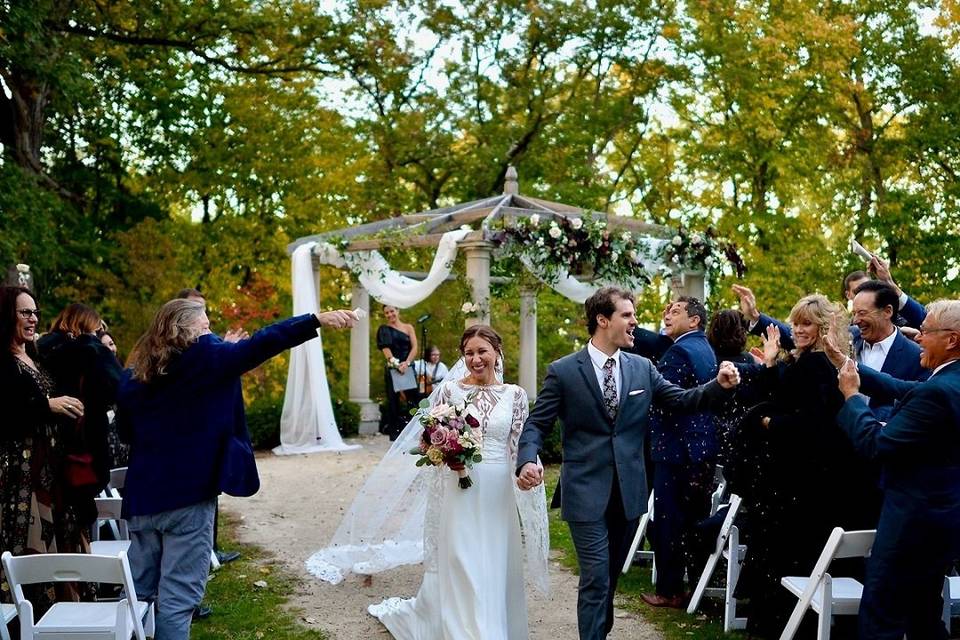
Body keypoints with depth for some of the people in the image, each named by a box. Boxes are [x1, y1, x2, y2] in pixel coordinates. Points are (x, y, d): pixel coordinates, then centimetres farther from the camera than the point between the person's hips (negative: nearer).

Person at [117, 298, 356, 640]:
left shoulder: (133, 376, 10)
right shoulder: (203, 359, -7)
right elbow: (259, 344, -10)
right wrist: (318, 320, -9)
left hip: (143, 495, 6)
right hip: (188, 493, -6)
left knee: (137, 593, 14)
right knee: (177, 598, -2)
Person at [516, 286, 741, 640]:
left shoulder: (642, 368, 6)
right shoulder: (563, 371, -5)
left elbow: (682, 400, 5)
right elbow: (537, 424, -5)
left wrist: (719, 385, -12)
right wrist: (528, 461, -24)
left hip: (629, 490, 4)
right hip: (587, 491, -4)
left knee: (611, 576, 17)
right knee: (596, 578, -7)